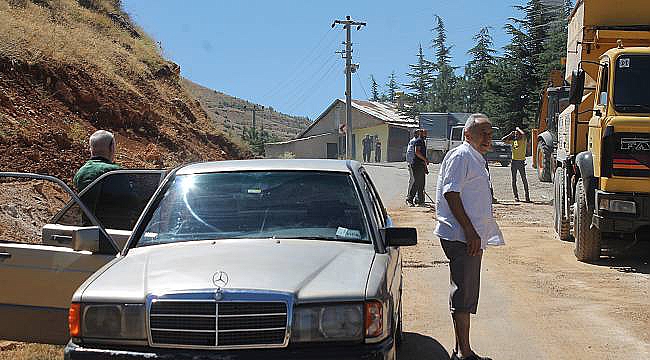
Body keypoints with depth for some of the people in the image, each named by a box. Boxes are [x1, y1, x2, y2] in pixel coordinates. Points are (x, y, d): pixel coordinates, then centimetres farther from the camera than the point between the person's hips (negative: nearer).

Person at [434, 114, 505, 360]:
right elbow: (451, 194, -19)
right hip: (461, 237, -10)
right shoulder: (460, 156, -10)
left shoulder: (476, 158, 21)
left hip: (472, 238, 10)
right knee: (464, 295, -7)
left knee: (467, 294, 14)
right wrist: (470, 231, -21)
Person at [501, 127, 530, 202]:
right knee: (514, 180, 5)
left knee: (524, 180, -4)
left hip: (521, 162, -5)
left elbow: (523, 134, -23)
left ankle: (527, 196, 0)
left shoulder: (523, 140, -2)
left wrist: (518, 129, -6)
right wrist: (510, 134, 7)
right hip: (514, 161, 5)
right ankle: (516, 196, 12)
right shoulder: (513, 141, 11)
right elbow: (503, 140, 11)